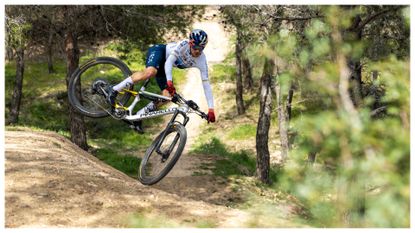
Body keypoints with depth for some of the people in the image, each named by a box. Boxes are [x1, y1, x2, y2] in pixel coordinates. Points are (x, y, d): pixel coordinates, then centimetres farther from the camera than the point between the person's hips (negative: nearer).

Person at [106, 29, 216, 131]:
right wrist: (169, 82, -49)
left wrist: (211, 109, -23)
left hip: (164, 66, 6)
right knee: (150, 72, -39)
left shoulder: (202, 61, -16)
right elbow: (169, 62, -34)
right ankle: (114, 90, -32)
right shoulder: (184, 44, -28)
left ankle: (138, 115, 2)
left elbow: (206, 84, -16)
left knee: (167, 96, -12)